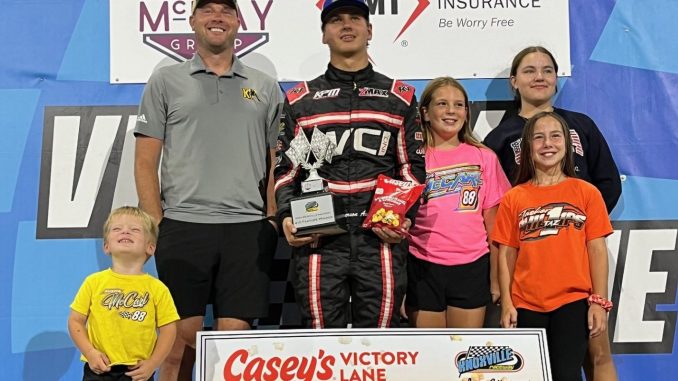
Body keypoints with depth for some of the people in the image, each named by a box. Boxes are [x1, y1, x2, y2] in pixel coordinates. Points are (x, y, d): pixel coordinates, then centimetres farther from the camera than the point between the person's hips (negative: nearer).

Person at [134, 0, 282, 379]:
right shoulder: (166, 81, 10)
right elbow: (146, 161, 6)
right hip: (183, 227, -1)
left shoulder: (265, 87, 14)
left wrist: (272, 220, 2)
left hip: (248, 229, 1)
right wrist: (156, 224, -2)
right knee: (181, 338, 1)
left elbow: (276, 163, 14)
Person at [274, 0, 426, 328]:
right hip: (318, 239, 0)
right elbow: (286, 168, 11)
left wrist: (405, 216, -5)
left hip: (383, 238, 0)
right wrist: (286, 217, -6)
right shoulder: (300, 100, 13)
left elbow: (413, 167, 11)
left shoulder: (399, 98, 13)